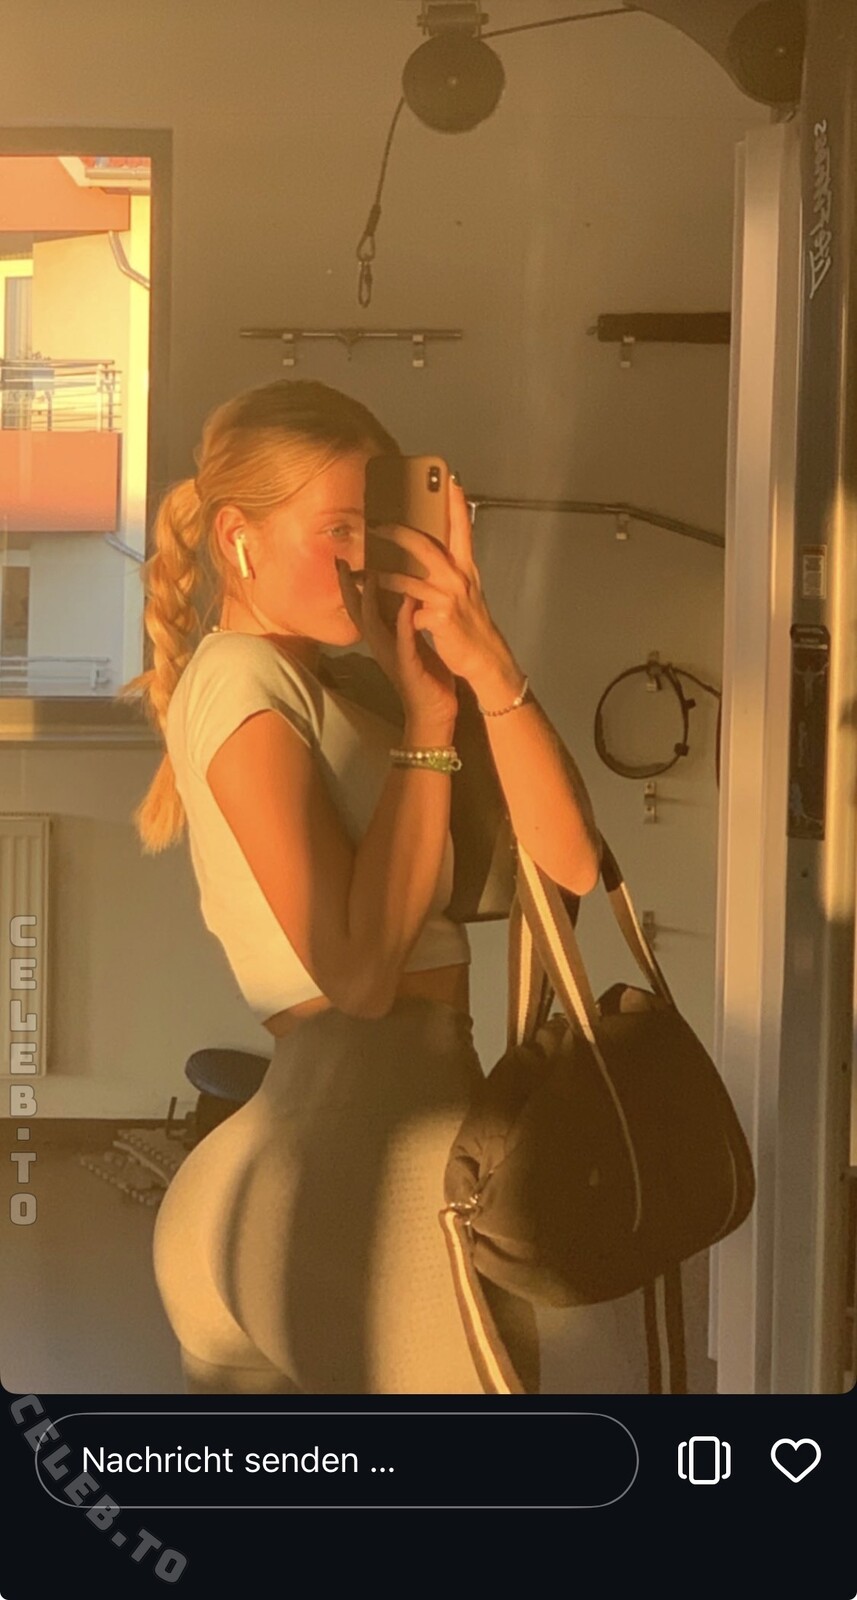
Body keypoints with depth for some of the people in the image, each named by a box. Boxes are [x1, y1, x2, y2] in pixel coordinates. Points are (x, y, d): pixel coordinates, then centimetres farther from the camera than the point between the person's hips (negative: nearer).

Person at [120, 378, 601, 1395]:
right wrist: (429, 718, -13)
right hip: (368, 1140, -9)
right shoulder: (242, 680, -9)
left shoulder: (335, 688, 16)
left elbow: (567, 860, 4)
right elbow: (359, 968, -19)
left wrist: (484, 659, -7)